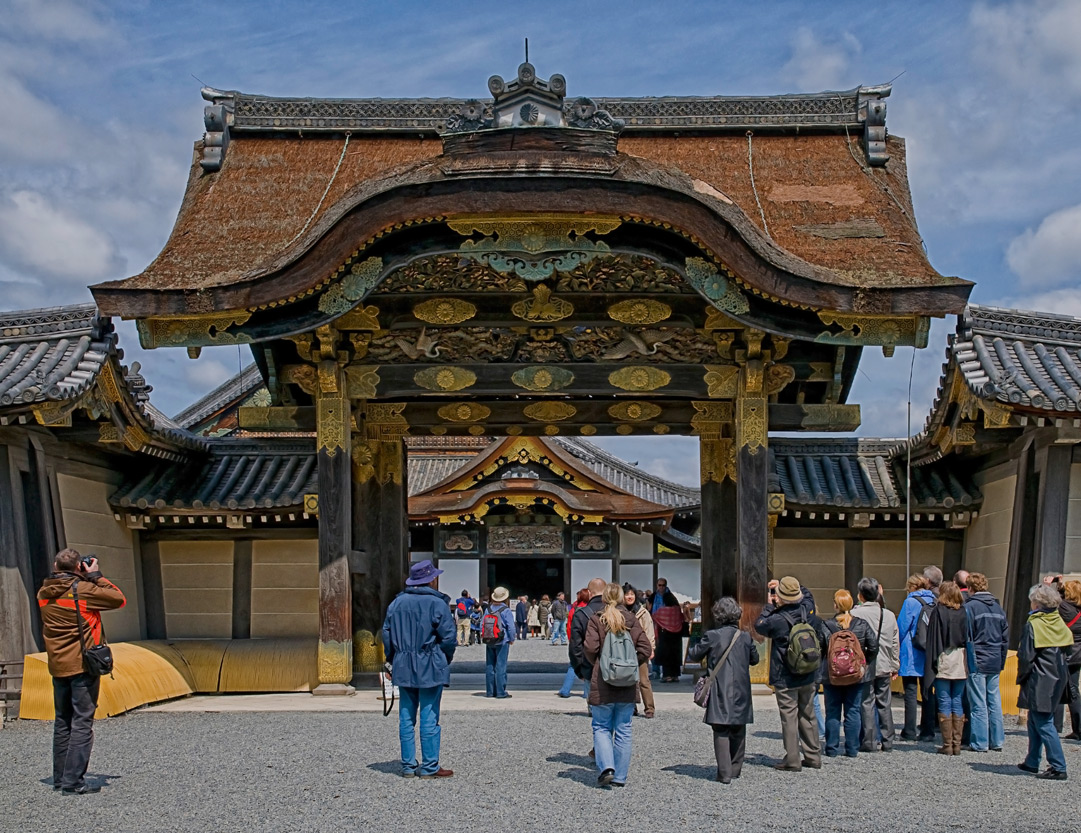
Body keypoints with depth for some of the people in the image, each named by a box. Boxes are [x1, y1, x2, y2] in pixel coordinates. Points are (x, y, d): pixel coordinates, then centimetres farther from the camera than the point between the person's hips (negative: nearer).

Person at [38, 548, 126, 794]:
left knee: (62, 722, 16)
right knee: (82, 723, -3)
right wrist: (96, 576, -3)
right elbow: (119, 599, -10)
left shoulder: (43, 594, 3)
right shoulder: (83, 590, -15)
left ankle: (60, 778, 21)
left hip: (58, 666, 6)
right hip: (83, 665, -6)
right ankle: (73, 781, -7)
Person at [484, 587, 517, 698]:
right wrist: (512, 639, 1)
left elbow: (481, 625, 7)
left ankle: (490, 691, 13)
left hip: (489, 643, 5)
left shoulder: (488, 610, 5)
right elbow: (510, 627, -12)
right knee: (500, 667, -2)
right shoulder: (506, 610, -11)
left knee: (489, 666, 10)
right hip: (502, 642, -5)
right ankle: (501, 692, -2)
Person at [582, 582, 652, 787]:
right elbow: (645, 649, -4)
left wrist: (595, 665, 4)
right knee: (623, 730, 9)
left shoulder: (596, 620, -4)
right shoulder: (631, 620, 3)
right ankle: (620, 776, 11)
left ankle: (606, 767, -9)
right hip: (627, 685, 2)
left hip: (602, 684, -2)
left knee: (601, 727, 10)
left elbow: (590, 648, -15)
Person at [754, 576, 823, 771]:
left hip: (785, 679, -6)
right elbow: (806, 593, 18)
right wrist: (791, 585, 11)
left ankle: (792, 760, 2)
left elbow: (759, 625, -1)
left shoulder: (778, 620, -22)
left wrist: (769, 605, 6)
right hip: (808, 676, 6)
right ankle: (813, 756, 21)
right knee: (808, 715, 15)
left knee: (789, 717, 0)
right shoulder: (808, 609, -6)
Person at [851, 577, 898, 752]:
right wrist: (895, 667, 20)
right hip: (884, 666, 5)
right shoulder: (889, 615, 6)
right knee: (885, 704, 12)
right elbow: (895, 643, 12)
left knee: (867, 703, 1)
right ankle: (887, 741, 18)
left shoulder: (856, 613, -12)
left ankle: (869, 742, 2)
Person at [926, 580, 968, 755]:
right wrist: (967, 664, 12)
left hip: (943, 662, -4)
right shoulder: (963, 613, 3)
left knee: (944, 703, 0)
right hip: (960, 664, 4)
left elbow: (932, 639, -8)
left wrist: (932, 662, -4)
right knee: (957, 703, 8)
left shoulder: (938, 611, -6)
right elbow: (968, 639, 6)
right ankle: (957, 744, 8)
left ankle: (947, 745, 0)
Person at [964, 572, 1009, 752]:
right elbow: (1006, 638, 15)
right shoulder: (998, 608, 11)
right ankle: (997, 741, 15)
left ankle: (979, 743, 0)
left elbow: (965, 638, -11)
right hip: (995, 663, 6)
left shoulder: (969, 607, -10)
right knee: (995, 702, 11)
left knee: (978, 704, -2)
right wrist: (1001, 661, 19)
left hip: (976, 663, -6)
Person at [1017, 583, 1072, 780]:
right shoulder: (1060, 623, 7)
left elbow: (1026, 656, -14)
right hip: (1057, 680, 8)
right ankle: (1032, 762, 24)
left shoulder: (1033, 624, -14)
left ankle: (1058, 767, -8)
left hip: (1039, 681, -8)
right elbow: (1066, 649, 11)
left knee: (1043, 723, -5)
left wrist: (1022, 676, 0)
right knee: (1035, 721, 17)